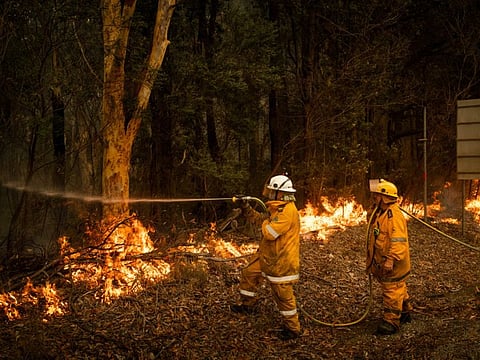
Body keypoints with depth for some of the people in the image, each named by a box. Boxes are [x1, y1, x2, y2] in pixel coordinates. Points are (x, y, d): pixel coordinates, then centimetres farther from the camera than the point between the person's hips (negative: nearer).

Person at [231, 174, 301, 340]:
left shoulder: (288, 211, -24)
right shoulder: (278, 208, 9)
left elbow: (269, 233, -28)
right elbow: (260, 219, 19)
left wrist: (266, 222, -8)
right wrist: (247, 209, 10)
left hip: (281, 261, -11)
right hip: (267, 256, 11)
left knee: (283, 294, -2)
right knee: (249, 274, 21)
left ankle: (293, 328, 11)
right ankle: (247, 305, 39)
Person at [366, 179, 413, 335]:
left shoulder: (394, 215, -20)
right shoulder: (379, 212, 12)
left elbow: (398, 241, -28)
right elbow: (376, 238, 21)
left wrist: (391, 259, -33)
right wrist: (370, 260, 23)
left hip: (393, 264, -10)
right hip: (381, 262, 10)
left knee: (392, 290, -4)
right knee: (398, 288, 21)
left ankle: (391, 321, 1)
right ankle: (405, 312, 34)